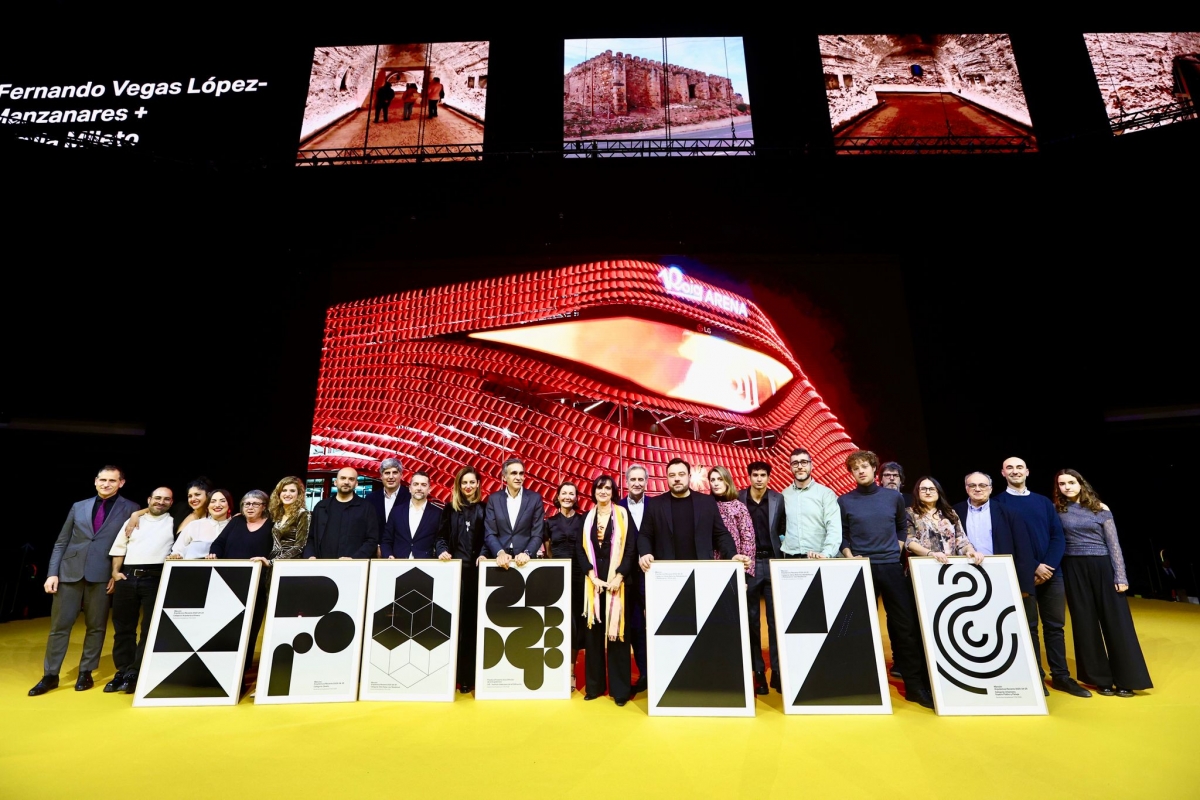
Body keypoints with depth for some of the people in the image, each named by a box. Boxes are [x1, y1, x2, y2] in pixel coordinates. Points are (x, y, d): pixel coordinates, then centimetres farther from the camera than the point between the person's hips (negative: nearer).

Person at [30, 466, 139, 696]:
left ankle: (86, 672, 20)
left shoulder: (131, 509, 0)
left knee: (96, 626, 7)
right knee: (59, 625, 7)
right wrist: (52, 573, 2)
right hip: (70, 572, 3)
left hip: (102, 575, -2)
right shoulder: (78, 507, 10)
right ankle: (50, 675, 21)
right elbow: (61, 543, 11)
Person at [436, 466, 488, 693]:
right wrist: (442, 551, -11)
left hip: (476, 568, -1)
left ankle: (468, 675, 10)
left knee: (471, 620, 2)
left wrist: (483, 555, -15)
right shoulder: (450, 508, 11)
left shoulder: (484, 509, 6)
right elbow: (441, 536, 8)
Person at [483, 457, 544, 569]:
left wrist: (527, 553, -18)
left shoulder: (535, 499, -1)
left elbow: (537, 534, -2)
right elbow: (489, 533, -1)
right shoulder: (494, 499, 2)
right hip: (499, 559, 1)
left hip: (524, 560, 0)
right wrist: (500, 553, -16)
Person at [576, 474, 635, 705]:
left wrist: (619, 576, -14)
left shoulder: (623, 515, 2)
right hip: (592, 580, 2)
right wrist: (592, 576, -10)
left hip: (616, 579, -2)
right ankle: (594, 685, 18)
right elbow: (580, 549, 3)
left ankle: (619, 688, 10)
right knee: (593, 631, 6)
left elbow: (630, 548, -3)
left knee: (616, 630, 0)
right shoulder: (587, 518, 9)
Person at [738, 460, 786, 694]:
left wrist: (780, 548, -4)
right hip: (748, 564, -1)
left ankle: (778, 671, 14)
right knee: (752, 620, 6)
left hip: (773, 564, 1)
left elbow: (784, 530, 7)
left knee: (776, 619, 3)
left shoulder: (779, 499, 2)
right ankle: (758, 672, 16)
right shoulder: (738, 499, -3)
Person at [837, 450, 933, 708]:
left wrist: (897, 549, 5)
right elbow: (842, 536, 5)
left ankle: (916, 685, 13)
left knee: (906, 625, 2)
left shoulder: (894, 497, 6)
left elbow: (903, 527, 18)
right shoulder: (844, 501, 0)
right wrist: (850, 558, -8)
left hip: (892, 566, 1)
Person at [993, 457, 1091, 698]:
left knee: (1055, 625, 9)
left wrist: (1048, 565, -10)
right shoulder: (998, 503, -2)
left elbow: (1057, 536, 5)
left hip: (1051, 572, 4)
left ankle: (1061, 676, 20)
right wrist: (1033, 567, -13)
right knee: (1028, 626, 3)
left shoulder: (1044, 501, 11)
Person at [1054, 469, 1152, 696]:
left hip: (1102, 567, 0)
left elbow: (1114, 544, 0)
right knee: (1085, 623, 6)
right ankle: (1101, 679, 18)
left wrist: (1120, 575, -6)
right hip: (1074, 570, 0)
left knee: (1116, 621, 4)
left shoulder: (1100, 509, 1)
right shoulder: (1056, 510, 0)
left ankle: (1126, 679, 18)